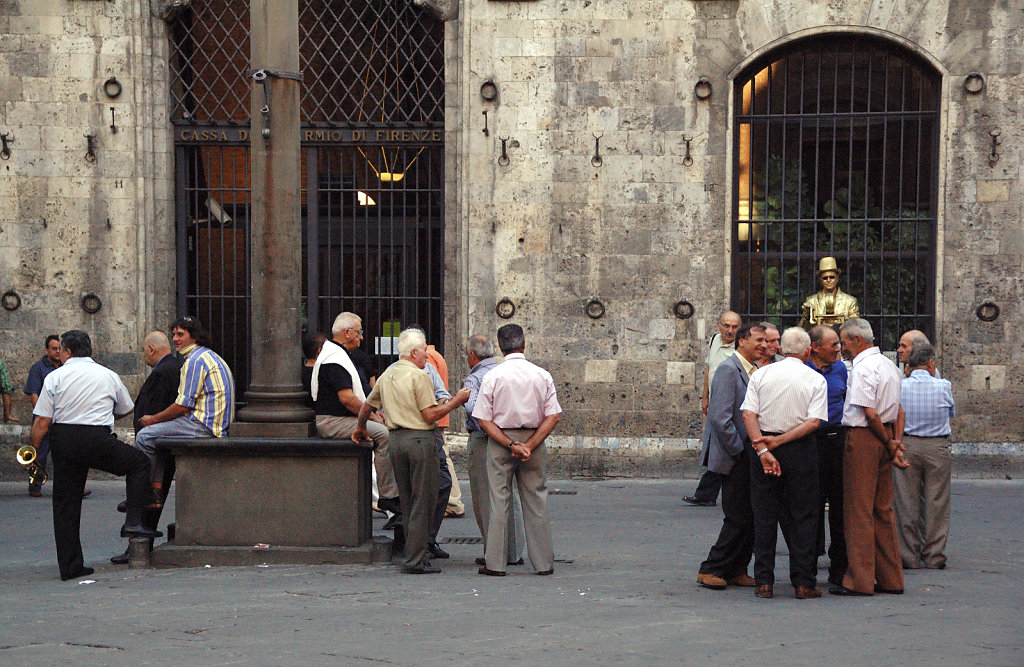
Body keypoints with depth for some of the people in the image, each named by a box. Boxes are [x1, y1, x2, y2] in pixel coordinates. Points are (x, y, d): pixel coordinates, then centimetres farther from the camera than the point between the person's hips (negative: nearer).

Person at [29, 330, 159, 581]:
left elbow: (42, 421, -2)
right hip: (98, 439, -1)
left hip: (62, 440, 1)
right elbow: (126, 410, 25)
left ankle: (69, 566, 8)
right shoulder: (108, 376, 10)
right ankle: (133, 521, 4)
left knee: (65, 503, 8)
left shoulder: (54, 378, 3)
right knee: (139, 463, 19)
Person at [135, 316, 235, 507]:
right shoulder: (209, 356, 22)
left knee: (145, 436, -10)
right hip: (216, 425, 11)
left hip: (203, 426, -11)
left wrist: (153, 419, -2)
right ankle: (157, 494, 10)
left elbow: (183, 405, -15)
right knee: (158, 435, 21)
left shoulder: (195, 360, -11)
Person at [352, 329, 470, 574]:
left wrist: (360, 428, 42)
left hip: (395, 439, 8)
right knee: (423, 499, -4)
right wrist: (456, 401, -3)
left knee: (407, 500, 13)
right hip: (419, 438, -8)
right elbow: (431, 414, -15)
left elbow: (367, 405, 25)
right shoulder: (418, 376, -11)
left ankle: (413, 554, 15)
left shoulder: (386, 376, 13)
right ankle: (414, 560, -6)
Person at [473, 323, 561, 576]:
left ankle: (495, 563, 3)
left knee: (499, 501, 2)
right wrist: (529, 445, -10)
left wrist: (511, 445, -12)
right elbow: (553, 416, -6)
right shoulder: (542, 375, -1)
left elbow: (484, 420, -10)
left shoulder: (492, 377, -6)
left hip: (500, 441, -2)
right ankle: (543, 562, 10)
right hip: (534, 439, 2)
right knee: (536, 501, 7)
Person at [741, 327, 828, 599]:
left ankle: (764, 582, 7)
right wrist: (778, 441, -12)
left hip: (763, 447, 2)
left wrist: (763, 449, -13)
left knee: (764, 515, 7)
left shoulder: (761, 374, 2)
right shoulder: (816, 380, -1)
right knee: (802, 516, 5)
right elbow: (814, 421, -11)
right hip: (801, 453, -1)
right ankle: (804, 582, 5)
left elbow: (748, 414, -8)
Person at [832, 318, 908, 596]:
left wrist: (889, 444, -7)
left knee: (858, 510, -5)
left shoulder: (862, 368, -14)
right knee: (883, 510, 12)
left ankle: (859, 580, -4)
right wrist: (896, 443, 8)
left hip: (863, 437, -9)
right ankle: (890, 578, 15)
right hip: (884, 439, 9)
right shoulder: (889, 365, 15)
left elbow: (870, 413, -18)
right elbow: (899, 410, 16)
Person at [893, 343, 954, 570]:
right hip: (938, 448, 0)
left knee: (907, 503, 5)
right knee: (936, 504, 6)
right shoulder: (944, 386, -4)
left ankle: (909, 556, 7)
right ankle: (934, 556, 9)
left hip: (906, 447, 0)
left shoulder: (899, 387, -6)